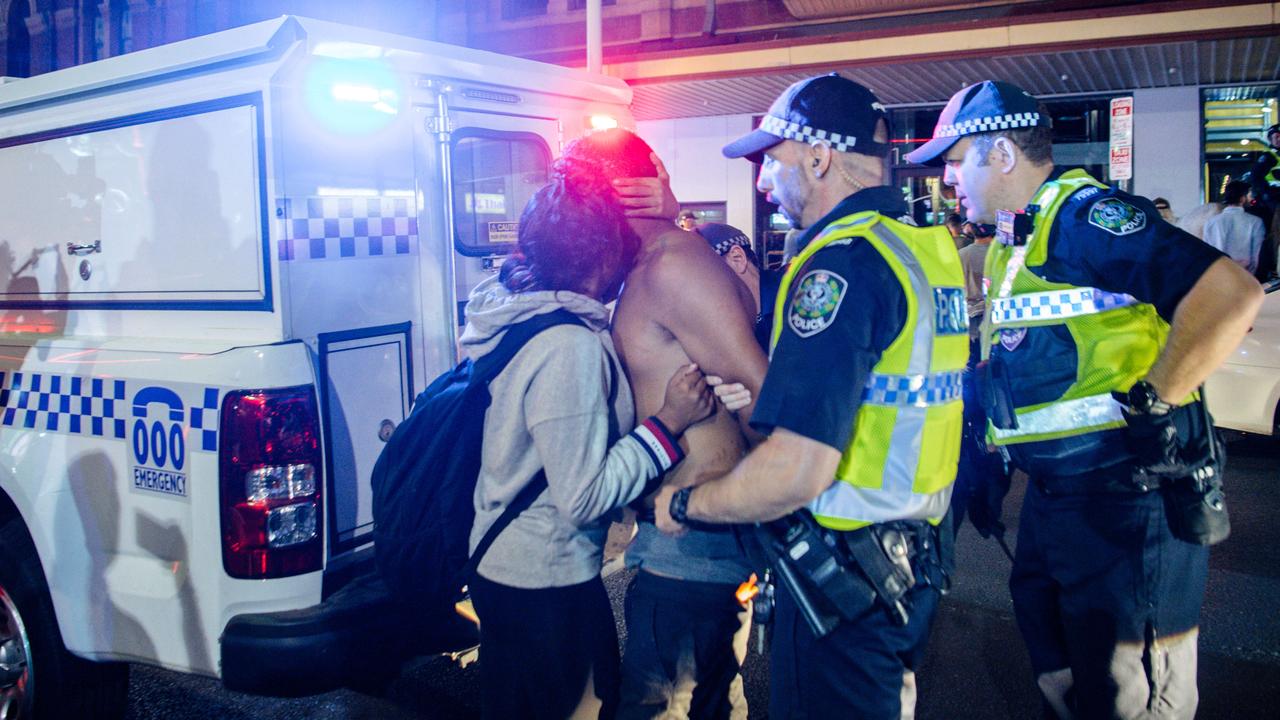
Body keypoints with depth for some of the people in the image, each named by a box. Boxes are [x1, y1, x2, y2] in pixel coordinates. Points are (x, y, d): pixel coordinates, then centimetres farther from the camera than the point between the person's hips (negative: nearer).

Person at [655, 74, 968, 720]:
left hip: (843, 573, -9)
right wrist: (755, 397, 18)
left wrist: (682, 504, -13)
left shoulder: (841, 261, -22)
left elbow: (798, 470, -29)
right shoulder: (929, 244, 7)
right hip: (917, 553, 9)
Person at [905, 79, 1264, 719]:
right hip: (1054, 492, 10)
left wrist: (1148, 403, -22)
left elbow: (1231, 293, -27)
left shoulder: (1083, 215, -17)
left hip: (1125, 497, -10)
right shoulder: (1014, 238, 14)